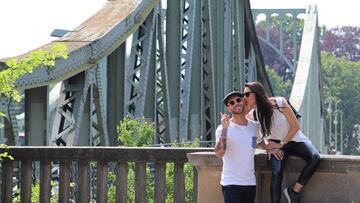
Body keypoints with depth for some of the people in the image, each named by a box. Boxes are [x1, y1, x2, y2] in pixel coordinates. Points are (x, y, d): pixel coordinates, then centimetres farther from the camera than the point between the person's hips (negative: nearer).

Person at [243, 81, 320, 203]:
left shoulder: (279, 103, -18)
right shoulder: (253, 114, -9)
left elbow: (296, 126, -12)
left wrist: (281, 144, -14)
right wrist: (270, 147, -13)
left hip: (295, 140, -1)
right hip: (277, 145, 1)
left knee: (315, 158, -28)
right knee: (277, 172, -28)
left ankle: (294, 191, -19)